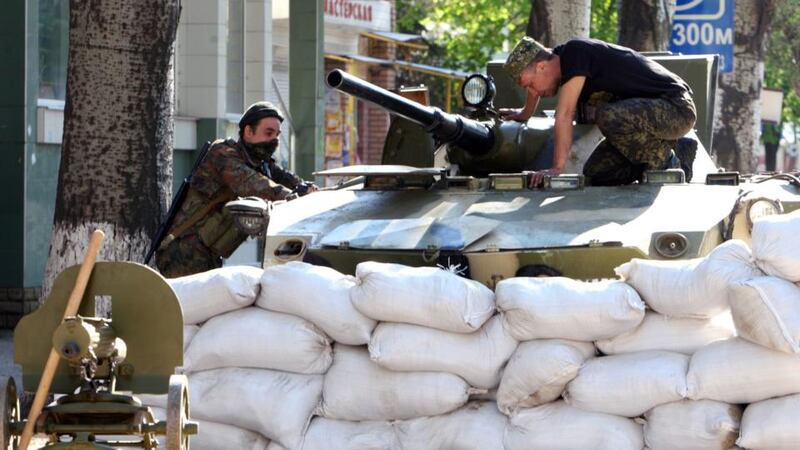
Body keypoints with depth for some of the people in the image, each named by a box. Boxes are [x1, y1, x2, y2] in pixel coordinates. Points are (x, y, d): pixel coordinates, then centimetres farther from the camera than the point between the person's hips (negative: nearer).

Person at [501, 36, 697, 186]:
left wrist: (557, 168, -26)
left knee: (609, 116, -35)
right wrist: (525, 114, 45)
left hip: (677, 107, -9)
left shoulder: (574, 53, -21)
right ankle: (674, 149, 11)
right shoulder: (559, 56, 6)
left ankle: (666, 163, -12)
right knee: (596, 174, 1)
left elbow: (564, 115, -25)